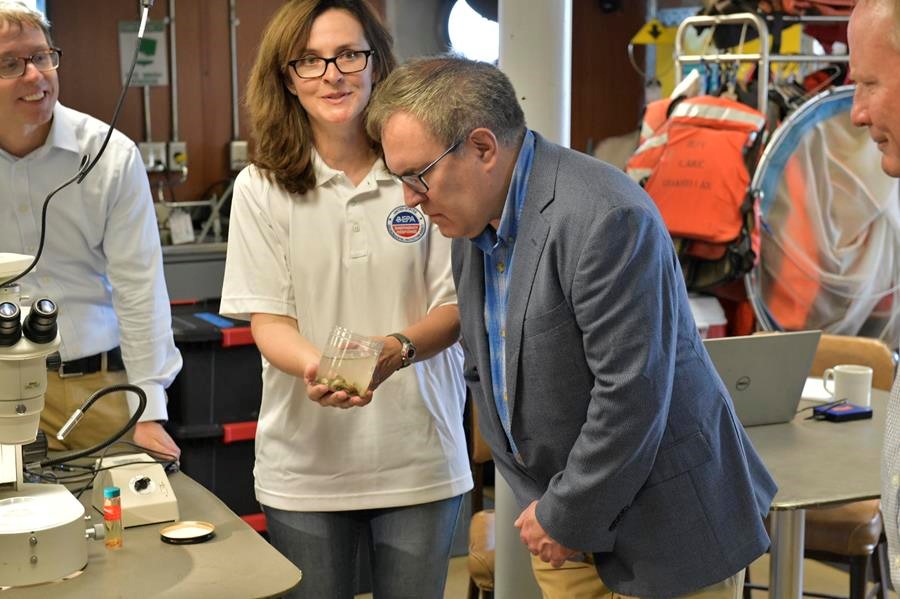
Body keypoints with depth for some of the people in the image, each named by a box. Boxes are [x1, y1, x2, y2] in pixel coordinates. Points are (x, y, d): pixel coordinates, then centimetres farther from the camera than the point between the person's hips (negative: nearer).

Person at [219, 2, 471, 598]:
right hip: (305, 459, 0)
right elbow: (268, 320, -4)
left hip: (418, 456, 0)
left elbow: (455, 306, -1)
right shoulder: (260, 188, -2)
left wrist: (397, 349, -22)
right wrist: (315, 367, -25)